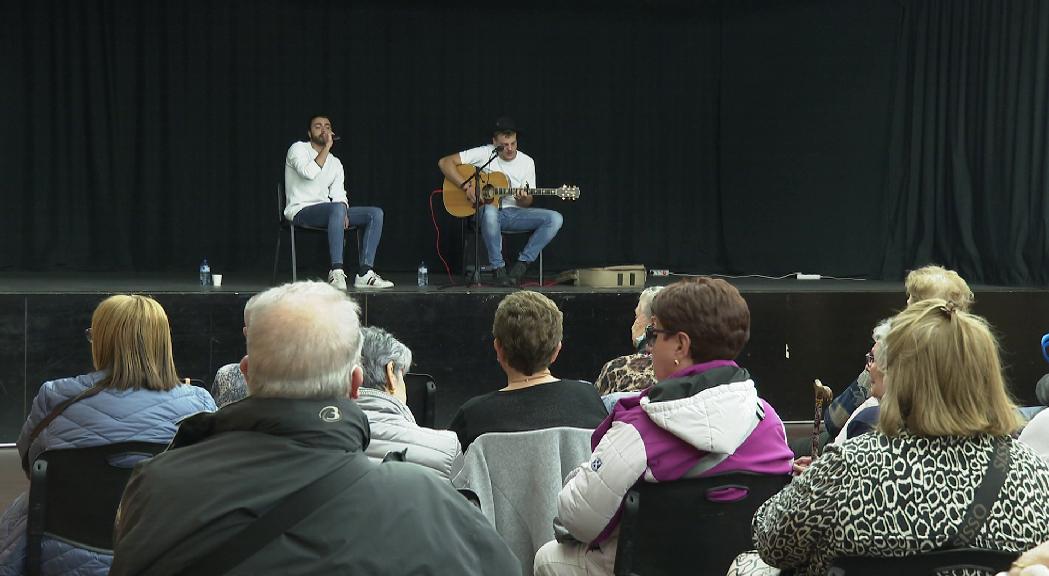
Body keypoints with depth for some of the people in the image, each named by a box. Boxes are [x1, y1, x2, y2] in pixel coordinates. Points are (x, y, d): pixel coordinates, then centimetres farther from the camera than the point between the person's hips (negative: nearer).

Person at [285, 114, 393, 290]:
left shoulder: (335, 162, 19)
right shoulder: (299, 149, -1)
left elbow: (338, 195, 8)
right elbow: (309, 173, -22)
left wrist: (343, 213, -13)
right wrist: (327, 147, -18)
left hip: (326, 212, 7)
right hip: (300, 211, -7)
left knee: (376, 213, -8)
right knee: (337, 208, -39)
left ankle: (364, 274, -17)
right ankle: (336, 272, -40)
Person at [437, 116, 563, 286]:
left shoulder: (527, 162, 4)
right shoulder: (484, 154, -6)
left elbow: (528, 202, 6)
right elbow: (444, 162, -9)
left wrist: (523, 200, -20)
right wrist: (466, 185, -19)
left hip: (514, 213, 4)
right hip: (485, 213, -4)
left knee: (555, 219, -20)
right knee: (490, 211, -43)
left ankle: (522, 264, -12)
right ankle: (498, 267, -26)